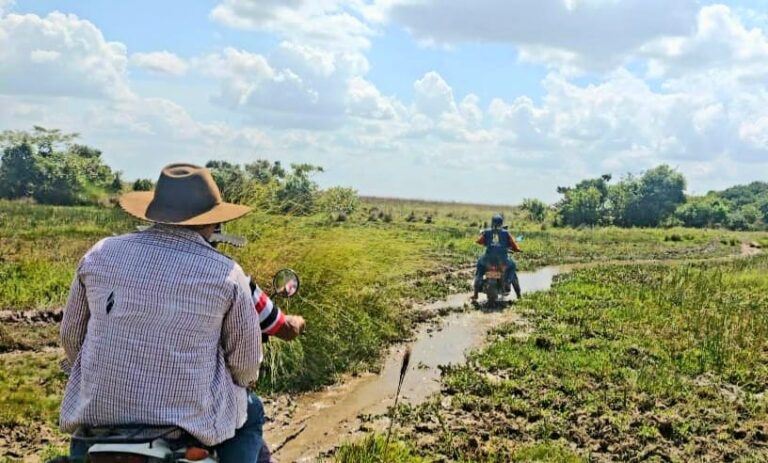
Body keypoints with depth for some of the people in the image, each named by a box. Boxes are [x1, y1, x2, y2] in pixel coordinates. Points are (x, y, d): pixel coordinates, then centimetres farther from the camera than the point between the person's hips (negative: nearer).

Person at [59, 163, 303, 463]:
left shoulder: (100, 254, 1)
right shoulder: (226, 274, -7)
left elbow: (70, 336, 12)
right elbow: (246, 365, 0)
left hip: (96, 414, 3)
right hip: (190, 421, -2)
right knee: (250, 413, 27)